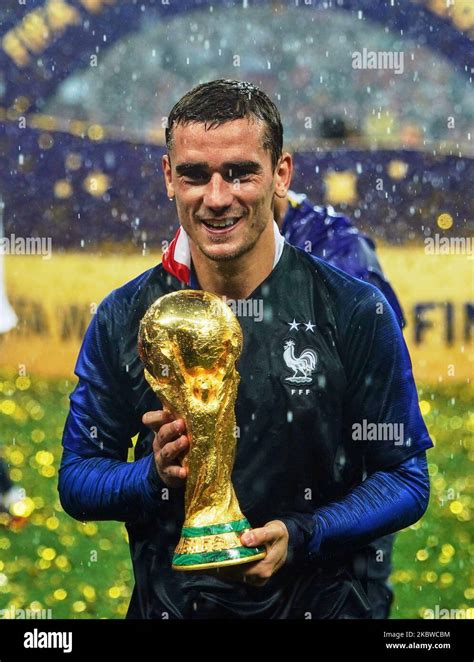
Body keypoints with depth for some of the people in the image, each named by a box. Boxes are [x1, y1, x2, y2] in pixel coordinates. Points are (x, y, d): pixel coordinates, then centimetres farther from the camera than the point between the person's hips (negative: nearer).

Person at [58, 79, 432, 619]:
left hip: (316, 602, -2)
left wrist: (300, 536, -22)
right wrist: (157, 474, -20)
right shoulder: (123, 320, -5)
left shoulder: (355, 314, -11)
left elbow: (405, 478, -8)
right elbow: (76, 480, -1)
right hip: (166, 603, 2)